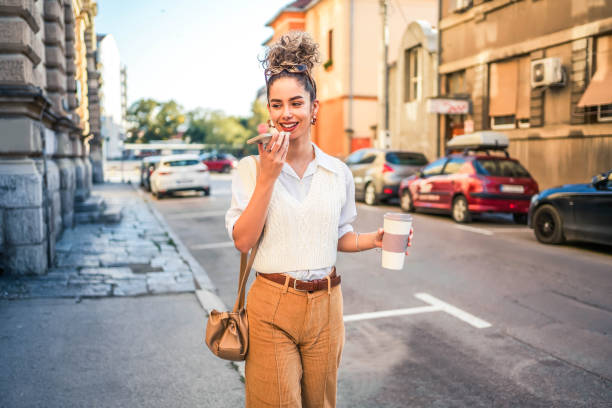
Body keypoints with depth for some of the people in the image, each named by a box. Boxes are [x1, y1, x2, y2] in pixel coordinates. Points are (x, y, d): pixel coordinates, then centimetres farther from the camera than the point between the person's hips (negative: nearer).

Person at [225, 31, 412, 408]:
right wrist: (267, 178, -19)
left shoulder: (338, 173, 1)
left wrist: (374, 240, -7)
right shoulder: (251, 168, -5)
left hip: (325, 303, 3)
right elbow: (243, 241, -12)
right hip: (272, 306, -2)